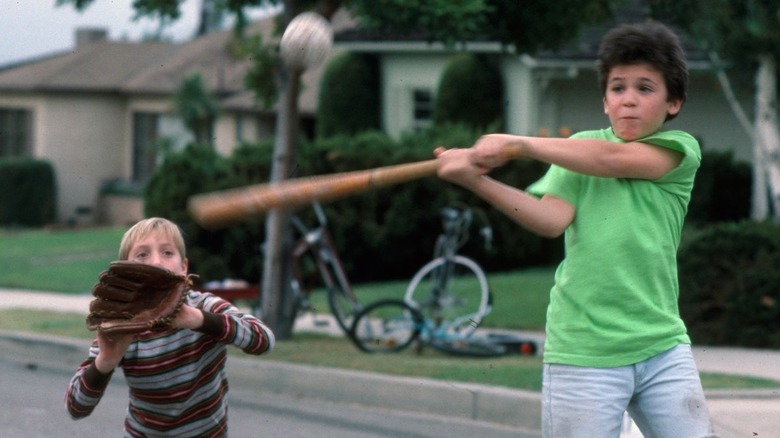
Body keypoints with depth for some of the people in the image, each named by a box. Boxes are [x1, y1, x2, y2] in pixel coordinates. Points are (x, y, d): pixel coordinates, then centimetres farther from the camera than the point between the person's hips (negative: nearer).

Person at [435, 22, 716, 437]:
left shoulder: (681, 150, 2)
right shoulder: (579, 148, 6)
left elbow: (613, 159, -17)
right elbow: (552, 219, -12)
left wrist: (518, 144, -20)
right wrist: (477, 181, -27)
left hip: (662, 349, 1)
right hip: (583, 354, 0)